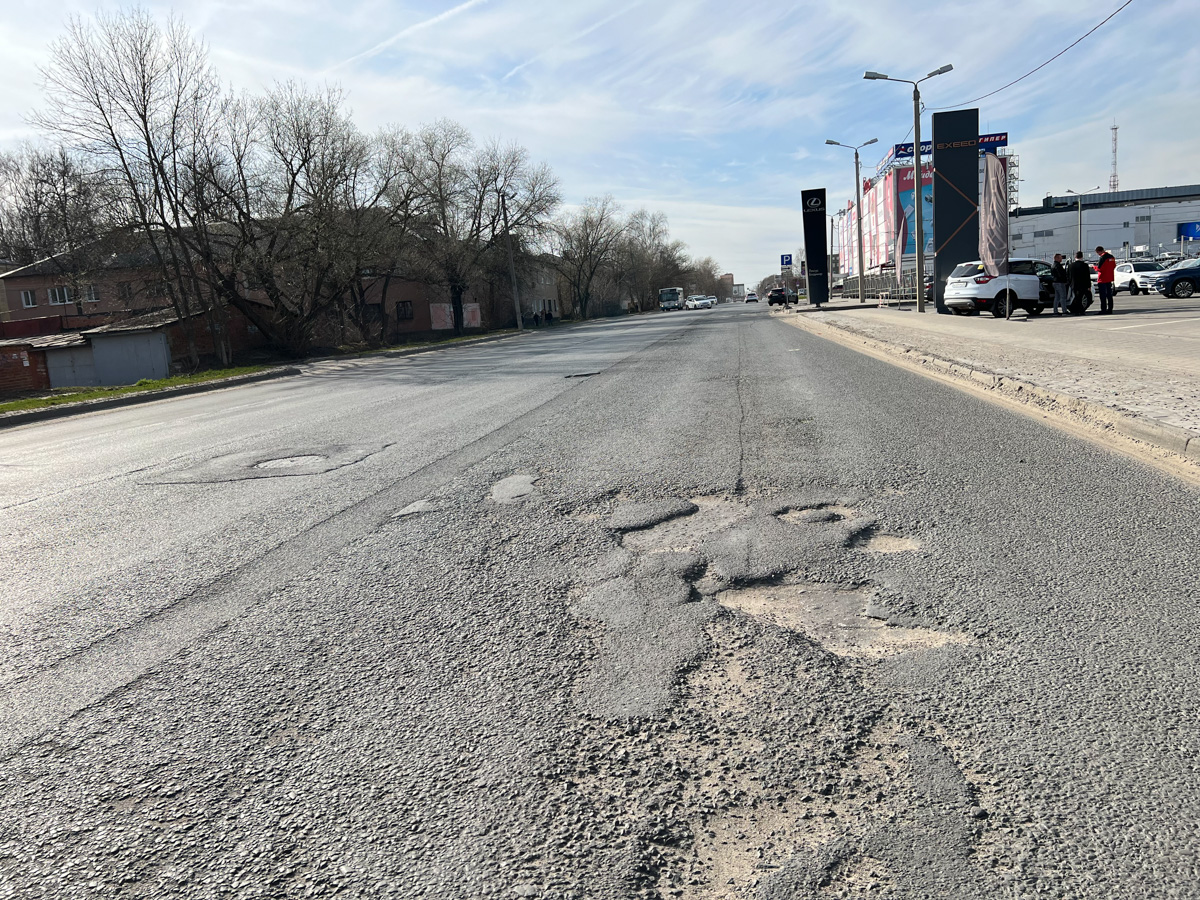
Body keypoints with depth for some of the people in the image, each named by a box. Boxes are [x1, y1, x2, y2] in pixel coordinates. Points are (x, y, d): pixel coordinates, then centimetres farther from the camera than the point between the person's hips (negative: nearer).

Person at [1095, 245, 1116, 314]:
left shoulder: (1103, 257, -16)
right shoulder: (1112, 257, 10)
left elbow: (1099, 268, -20)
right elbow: (1114, 266, 17)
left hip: (1102, 279, -8)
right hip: (1109, 278, 8)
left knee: (1103, 295, -5)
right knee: (1109, 294, 13)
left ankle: (1103, 310, -7)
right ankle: (1110, 309, 15)